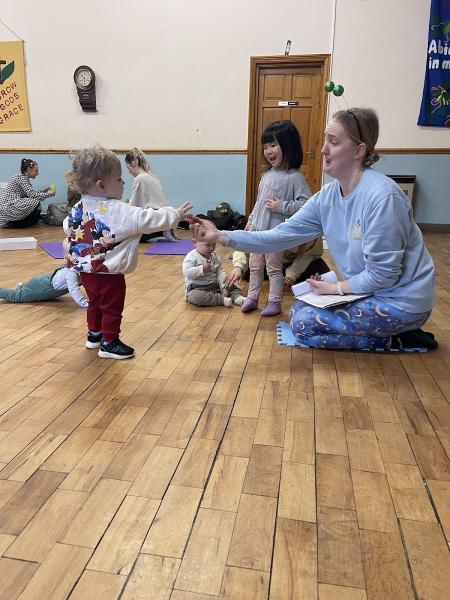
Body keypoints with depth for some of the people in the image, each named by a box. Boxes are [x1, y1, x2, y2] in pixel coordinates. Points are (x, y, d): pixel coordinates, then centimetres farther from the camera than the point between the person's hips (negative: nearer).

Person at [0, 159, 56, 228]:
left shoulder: (23, 177, 15)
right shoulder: (21, 177, -14)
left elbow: (30, 194, 14)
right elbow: (32, 194, -21)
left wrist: (42, 191, 10)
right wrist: (48, 194, -12)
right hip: (7, 206, -10)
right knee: (35, 203, -20)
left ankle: (12, 222, 9)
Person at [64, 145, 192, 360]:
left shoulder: (78, 208, 1)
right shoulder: (119, 212, -23)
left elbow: (68, 228, 16)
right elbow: (149, 219, -20)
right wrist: (176, 214, -9)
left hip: (86, 270, 8)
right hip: (108, 273, -8)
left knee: (95, 302, 26)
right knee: (112, 308, 8)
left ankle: (94, 335, 41)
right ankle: (109, 343, 19)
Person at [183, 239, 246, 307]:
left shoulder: (215, 256, 5)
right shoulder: (191, 257, -12)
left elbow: (220, 273, 0)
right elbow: (187, 273, -23)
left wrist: (224, 287, -13)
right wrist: (202, 269, -31)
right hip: (196, 288, -6)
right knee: (195, 296, -37)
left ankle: (238, 297, -24)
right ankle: (222, 299, -35)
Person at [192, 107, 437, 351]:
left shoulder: (382, 196, -26)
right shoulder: (327, 196, -3)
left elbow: (382, 275, -23)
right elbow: (281, 235, -6)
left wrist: (334, 288, -11)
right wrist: (221, 236, -13)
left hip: (400, 300, -8)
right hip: (367, 289, 8)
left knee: (304, 324, -11)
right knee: (298, 310, 13)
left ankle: (396, 340, 1)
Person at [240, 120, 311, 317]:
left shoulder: (294, 177, -14)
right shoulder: (267, 175, 9)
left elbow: (306, 204, -21)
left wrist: (281, 206, -22)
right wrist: (250, 221, 17)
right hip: (257, 230, 7)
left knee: (274, 268, 4)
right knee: (255, 266, 16)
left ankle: (274, 302, 17)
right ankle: (252, 297, 29)